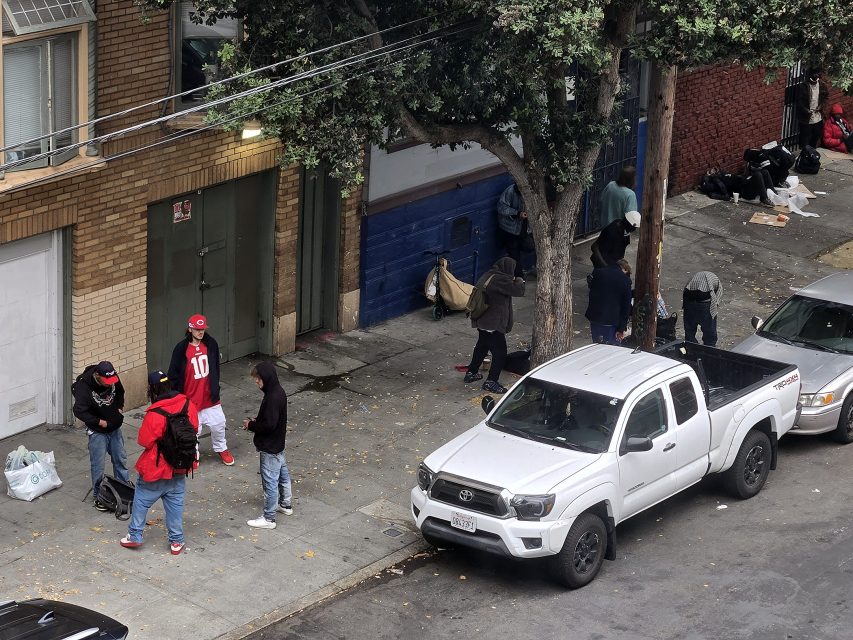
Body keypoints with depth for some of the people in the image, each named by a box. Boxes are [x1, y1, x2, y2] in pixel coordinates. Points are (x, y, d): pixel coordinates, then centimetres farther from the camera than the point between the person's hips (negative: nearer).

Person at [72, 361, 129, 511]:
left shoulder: (113, 379, -10)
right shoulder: (84, 387, -27)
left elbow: (120, 392, 14)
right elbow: (79, 411, -28)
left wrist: (120, 407, 1)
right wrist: (99, 422, -24)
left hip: (115, 427, 5)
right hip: (97, 431, -5)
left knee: (121, 459, 16)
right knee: (98, 465, 0)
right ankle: (98, 496, 14)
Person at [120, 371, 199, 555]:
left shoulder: (154, 415, -27)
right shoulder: (188, 405, -9)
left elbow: (144, 441, -18)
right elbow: (195, 429, 5)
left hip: (156, 468, -5)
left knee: (141, 500, 14)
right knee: (175, 502, 15)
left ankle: (134, 535, 23)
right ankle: (176, 541, 20)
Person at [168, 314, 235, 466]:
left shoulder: (211, 344, -3)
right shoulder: (181, 349, -15)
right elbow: (173, 374, -8)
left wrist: (215, 388, 13)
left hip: (209, 395, 4)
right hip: (190, 398, -4)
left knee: (218, 424, 14)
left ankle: (221, 449, 37)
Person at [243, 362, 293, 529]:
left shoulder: (272, 398, -28)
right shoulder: (279, 392, 3)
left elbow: (269, 424, -29)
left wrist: (251, 426, -15)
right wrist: (255, 421, 4)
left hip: (270, 448, -10)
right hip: (278, 444, 10)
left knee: (270, 481, -1)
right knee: (282, 474, 24)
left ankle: (269, 518, 7)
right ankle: (286, 505, 40)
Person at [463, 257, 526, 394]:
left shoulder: (488, 276, 9)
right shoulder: (500, 280, -20)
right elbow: (518, 290, -21)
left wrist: (513, 280, 17)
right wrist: (519, 281, -1)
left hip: (481, 321, 10)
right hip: (493, 323, -10)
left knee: (481, 347, 26)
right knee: (500, 353, -2)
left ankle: (471, 373, 38)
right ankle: (491, 382, 0)